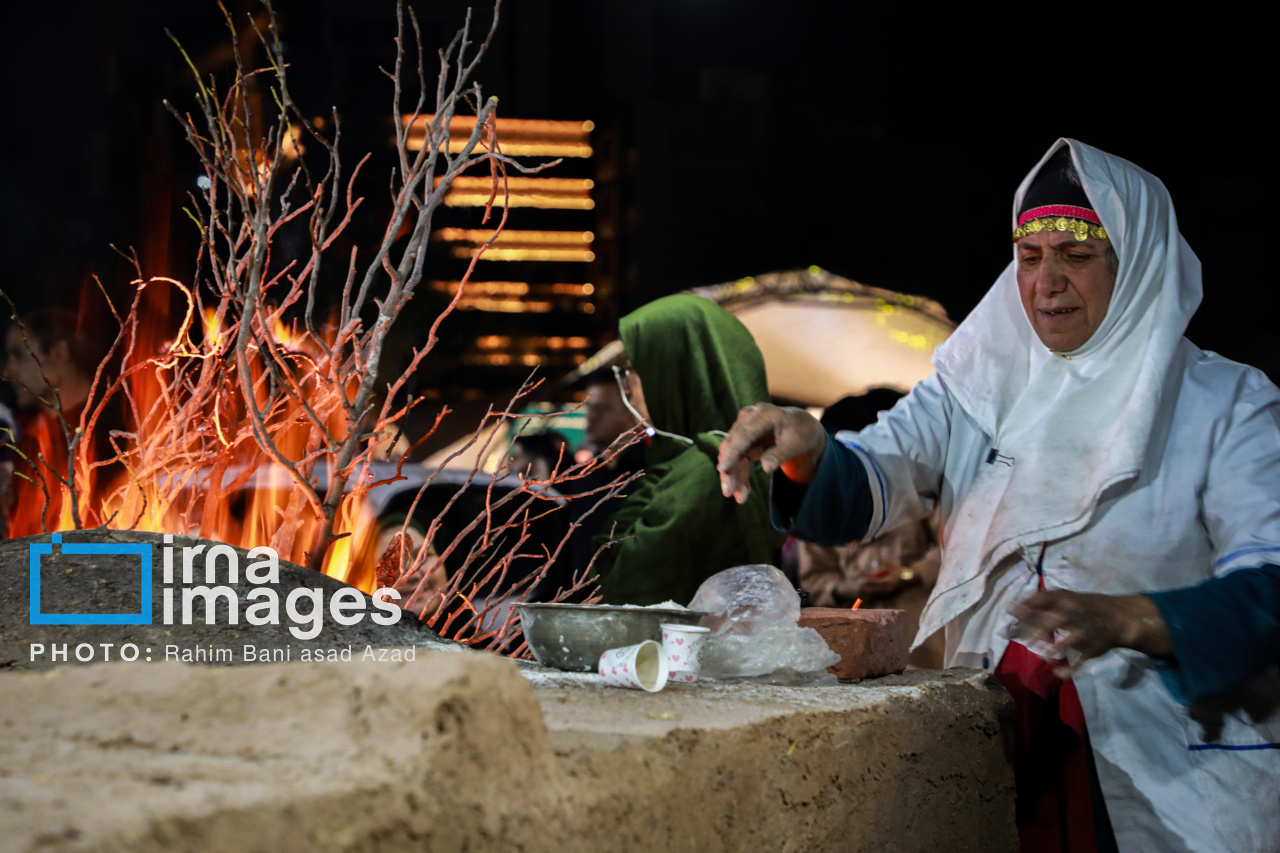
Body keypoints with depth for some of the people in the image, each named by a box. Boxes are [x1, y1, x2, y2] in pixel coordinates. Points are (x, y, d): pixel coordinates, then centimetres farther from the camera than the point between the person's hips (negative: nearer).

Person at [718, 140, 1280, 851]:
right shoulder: (981, 385, 9)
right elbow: (872, 483, -4)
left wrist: (1126, 620, -34)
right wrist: (807, 452, -27)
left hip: (1174, 761, -2)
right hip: (989, 732, 3)